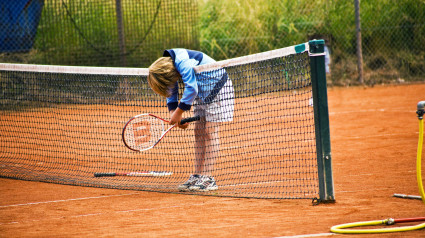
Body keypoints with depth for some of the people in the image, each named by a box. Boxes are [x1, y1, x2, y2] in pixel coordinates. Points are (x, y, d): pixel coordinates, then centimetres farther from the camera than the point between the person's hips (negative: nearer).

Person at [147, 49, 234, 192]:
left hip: (217, 87, -9)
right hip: (203, 93, 9)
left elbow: (191, 89, -33)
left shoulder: (182, 62, -30)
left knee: (210, 133, -13)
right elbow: (171, 94, 9)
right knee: (199, 133, 4)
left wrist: (179, 112, -25)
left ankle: (208, 179, -16)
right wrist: (173, 113, -7)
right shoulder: (168, 67, -1)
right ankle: (197, 176, 4)